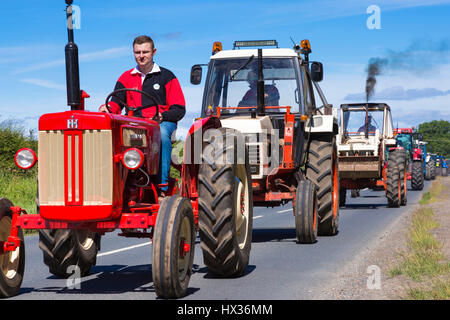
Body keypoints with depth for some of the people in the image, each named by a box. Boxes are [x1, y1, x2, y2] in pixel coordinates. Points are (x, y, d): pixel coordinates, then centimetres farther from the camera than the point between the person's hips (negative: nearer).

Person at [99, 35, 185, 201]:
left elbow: (179, 110, 5)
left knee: (162, 133, -39)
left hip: (162, 123, -2)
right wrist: (107, 108, -18)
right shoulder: (126, 78, 19)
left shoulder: (166, 77, 11)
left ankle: (162, 187, -42)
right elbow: (116, 102, 7)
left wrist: (162, 116, -16)